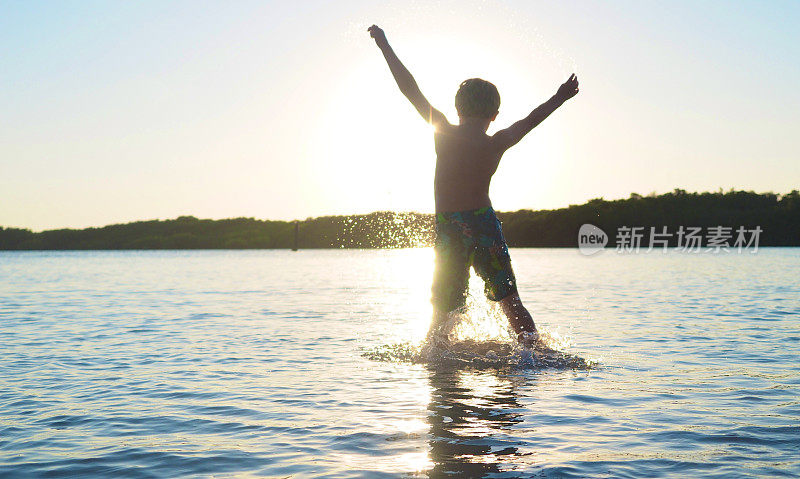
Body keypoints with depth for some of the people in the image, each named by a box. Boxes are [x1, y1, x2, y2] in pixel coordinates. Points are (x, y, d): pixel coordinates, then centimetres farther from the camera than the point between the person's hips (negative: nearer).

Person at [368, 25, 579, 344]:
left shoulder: (444, 134, -7)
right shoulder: (496, 144, -4)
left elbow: (409, 88, -4)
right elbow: (530, 120, 13)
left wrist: (385, 45, 4)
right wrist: (560, 98, 29)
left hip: (449, 232, 0)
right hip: (485, 228, 1)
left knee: (442, 311, 10)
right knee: (511, 303, 9)